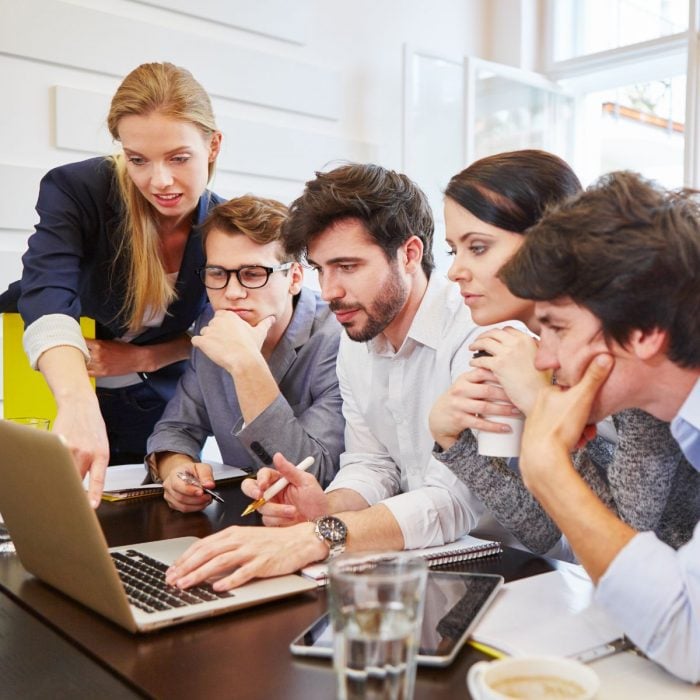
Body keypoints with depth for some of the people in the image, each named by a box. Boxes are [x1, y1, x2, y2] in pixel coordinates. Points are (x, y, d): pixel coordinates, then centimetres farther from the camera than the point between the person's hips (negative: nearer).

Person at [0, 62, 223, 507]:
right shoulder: (76, 190, -24)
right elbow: (48, 298, -40)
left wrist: (142, 358, -16)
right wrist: (77, 404, -58)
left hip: (160, 421, 2)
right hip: (56, 402, -2)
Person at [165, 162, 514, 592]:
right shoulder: (356, 344, 6)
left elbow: (461, 498, -28)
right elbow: (371, 464, 9)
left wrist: (314, 537, -37)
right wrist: (326, 507, -13)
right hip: (415, 566, 6)